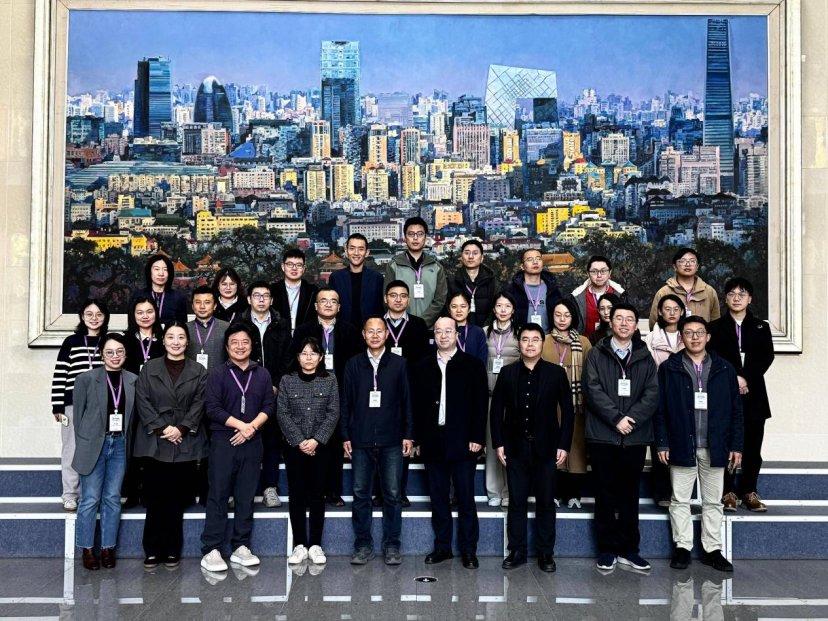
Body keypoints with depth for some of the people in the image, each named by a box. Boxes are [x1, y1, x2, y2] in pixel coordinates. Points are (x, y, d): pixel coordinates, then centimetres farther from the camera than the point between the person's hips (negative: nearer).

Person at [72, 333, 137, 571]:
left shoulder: (133, 381, 4)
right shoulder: (86, 379, -3)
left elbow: (133, 415, 6)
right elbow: (78, 415, 1)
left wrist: (127, 442, 1)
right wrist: (83, 445, 1)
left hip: (120, 445, 3)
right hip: (93, 446, -2)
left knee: (113, 498, 9)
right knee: (90, 499, 2)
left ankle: (108, 548, 19)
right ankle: (87, 549, 15)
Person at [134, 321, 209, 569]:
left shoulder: (199, 372, 9)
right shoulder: (149, 368, 9)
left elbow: (199, 404, 0)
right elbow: (143, 401, 0)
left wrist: (181, 428, -13)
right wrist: (160, 428, -11)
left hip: (185, 443, 0)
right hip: (154, 443, 0)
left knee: (177, 499, 3)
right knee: (155, 498, 1)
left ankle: (172, 550, 13)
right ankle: (152, 551, 10)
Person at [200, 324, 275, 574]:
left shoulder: (262, 374, 10)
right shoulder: (217, 374, 0)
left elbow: (269, 405, 4)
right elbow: (213, 408, -9)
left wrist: (252, 427, -12)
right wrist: (241, 425, -15)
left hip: (252, 443, 3)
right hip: (223, 442, -3)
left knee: (246, 496, 7)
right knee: (218, 496, -1)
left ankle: (241, 547, 16)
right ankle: (211, 550, 3)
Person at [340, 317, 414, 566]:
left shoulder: (399, 364, 5)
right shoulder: (353, 364, 7)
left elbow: (407, 401, 5)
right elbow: (345, 402, 7)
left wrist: (408, 435, 0)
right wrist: (345, 436, 2)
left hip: (391, 441, -1)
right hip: (361, 440, 1)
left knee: (392, 494, 2)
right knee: (360, 494, 5)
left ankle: (391, 545, 13)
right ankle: (363, 545, 15)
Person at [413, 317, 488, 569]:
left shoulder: (473, 365, 1)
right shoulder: (423, 367, 10)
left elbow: (481, 404, -2)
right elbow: (417, 404, 9)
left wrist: (477, 438, -9)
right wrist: (419, 439, 5)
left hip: (462, 442, -3)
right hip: (432, 442, 3)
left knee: (465, 498, 2)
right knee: (438, 498, 9)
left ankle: (469, 550, 11)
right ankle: (442, 547, 19)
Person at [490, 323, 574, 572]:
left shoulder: (556, 373, -1)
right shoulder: (507, 372, 3)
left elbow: (567, 411, 0)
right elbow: (497, 410, 5)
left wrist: (564, 445, -5)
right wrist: (498, 443, 0)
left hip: (546, 447, -1)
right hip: (515, 447, 1)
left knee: (546, 503, 7)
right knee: (516, 502, 7)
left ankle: (545, 553, 17)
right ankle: (517, 551, 17)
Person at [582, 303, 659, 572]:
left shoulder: (645, 358, 10)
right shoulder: (596, 354, 4)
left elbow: (652, 394, 1)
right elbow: (593, 391, -6)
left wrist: (631, 418, -12)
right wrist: (616, 418, -14)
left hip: (635, 437, 2)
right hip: (603, 435, -2)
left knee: (630, 494, 9)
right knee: (605, 495, 4)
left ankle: (629, 549, 18)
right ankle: (607, 549, 13)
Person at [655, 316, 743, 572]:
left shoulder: (724, 369, 6)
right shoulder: (669, 368, 1)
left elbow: (736, 410, 7)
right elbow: (660, 409, -1)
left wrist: (736, 445, 2)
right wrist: (662, 443, -7)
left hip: (714, 447, 2)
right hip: (681, 446, -1)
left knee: (713, 501, 9)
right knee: (680, 500, 6)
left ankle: (712, 549, 19)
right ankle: (683, 547, 15)